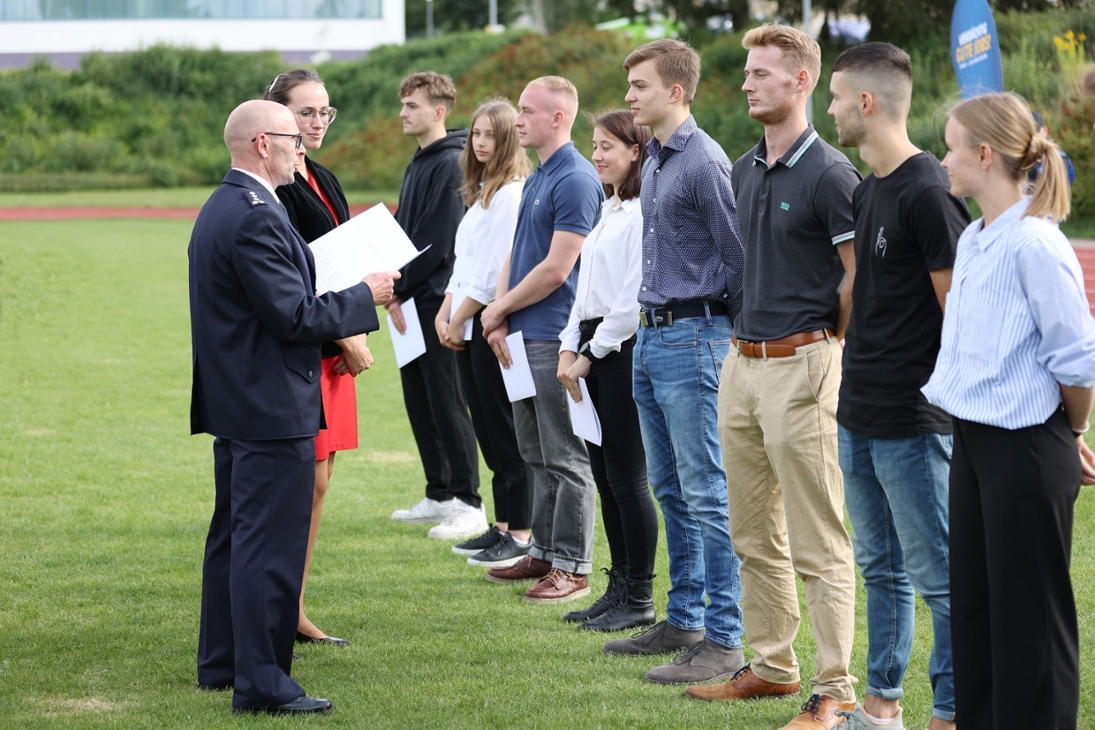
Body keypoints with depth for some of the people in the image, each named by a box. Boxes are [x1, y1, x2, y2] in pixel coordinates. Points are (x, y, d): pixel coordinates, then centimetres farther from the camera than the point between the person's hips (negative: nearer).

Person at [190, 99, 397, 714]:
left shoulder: (222, 208, 13)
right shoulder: (255, 218, -21)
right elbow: (295, 317, -22)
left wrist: (338, 324, 14)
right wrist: (365, 297, -10)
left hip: (234, 403, 11)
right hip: (272, 409, -11)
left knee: (234, 535, 18)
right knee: (270, 543, -7)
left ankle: (222, 662, 28)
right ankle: (261, 682, -4)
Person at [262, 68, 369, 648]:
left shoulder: (322, 181, 16)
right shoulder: (273, 188, -12)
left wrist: (354, 336, 4)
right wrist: (348, 335, -14)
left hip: (332, 348, 9)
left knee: (316, 481, 10)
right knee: (307, 480, -8)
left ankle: (294, 611, 15)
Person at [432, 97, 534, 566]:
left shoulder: (512, 193, -14)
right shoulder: (481, 192, 17)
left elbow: (495, 271, -18)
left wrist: (460, 320, -11)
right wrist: (445, 314, 7)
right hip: (466, 326, 9)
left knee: (506, 432, -5)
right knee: (488, 432, 12)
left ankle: (521, 535, 0)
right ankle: (502, 527, 18)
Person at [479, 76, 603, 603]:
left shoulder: (576, 180, -15)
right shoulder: (535, 179, 16)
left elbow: (555, 269, -18)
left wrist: (500, 309, -7)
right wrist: (499, 317, 1)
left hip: (555, 337, -10)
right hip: (522, 336, 10)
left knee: (565, 457, -4)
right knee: (537, 454, 15)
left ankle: (572, 566, 1)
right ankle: (544, 551, 22)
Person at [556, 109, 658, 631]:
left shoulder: (643, 213, -12)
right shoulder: (607, 211, 17)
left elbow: (634, 298, -17)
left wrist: (593, 353, -12)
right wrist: (570, 349, 8)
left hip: (624, 349, -9)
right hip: (592, 348, 9)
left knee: (627, 476, -5)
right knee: (604, 475, 11)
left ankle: (639, 598, 2)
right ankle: (619, 588, 18)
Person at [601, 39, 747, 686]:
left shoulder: (705, 163, -15)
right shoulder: (655, 160, 15)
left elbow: (739, 257, -15)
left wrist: (731, 341, -8)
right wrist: (651, 324, 18)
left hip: (693, 339, -10)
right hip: (652, 337, 10)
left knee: (708, 493, -8)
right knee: (671, 489, 15)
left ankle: (724, 640, -5)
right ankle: (684, 620, 25)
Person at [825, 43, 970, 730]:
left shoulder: (928, 192, -15)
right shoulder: (868, 191, 13)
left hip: (914, 420, -10)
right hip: (859, 415, 10)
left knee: (940, 576, -2)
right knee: (882, 568, 16)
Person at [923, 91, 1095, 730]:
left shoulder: (1035, 244, -18)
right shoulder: (973, 240, 10)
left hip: (1025, 449, -9)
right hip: (973, 440, 9)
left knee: (1029, 614, 0)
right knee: (972, 603, 15)